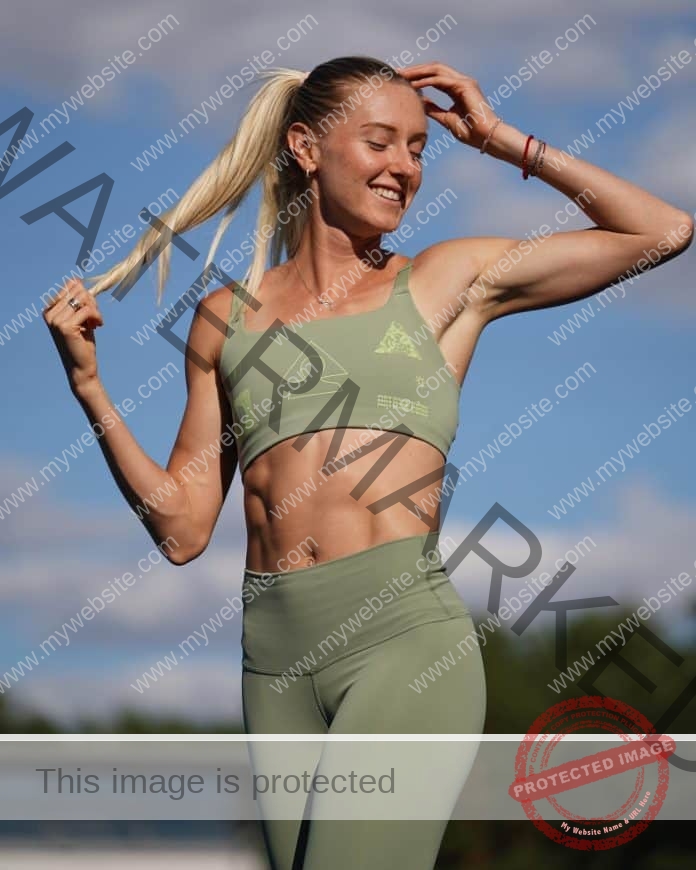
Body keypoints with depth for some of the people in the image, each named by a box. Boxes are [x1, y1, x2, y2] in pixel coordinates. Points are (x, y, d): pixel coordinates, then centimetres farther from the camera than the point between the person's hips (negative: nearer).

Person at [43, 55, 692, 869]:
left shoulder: (447, 278, 11)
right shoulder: (226, 315, 15)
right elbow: (183, 527, 13)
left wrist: (506, 143, 14)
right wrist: (87, 381, 5)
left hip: (404, 635, -3)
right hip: (276, 656, 3)